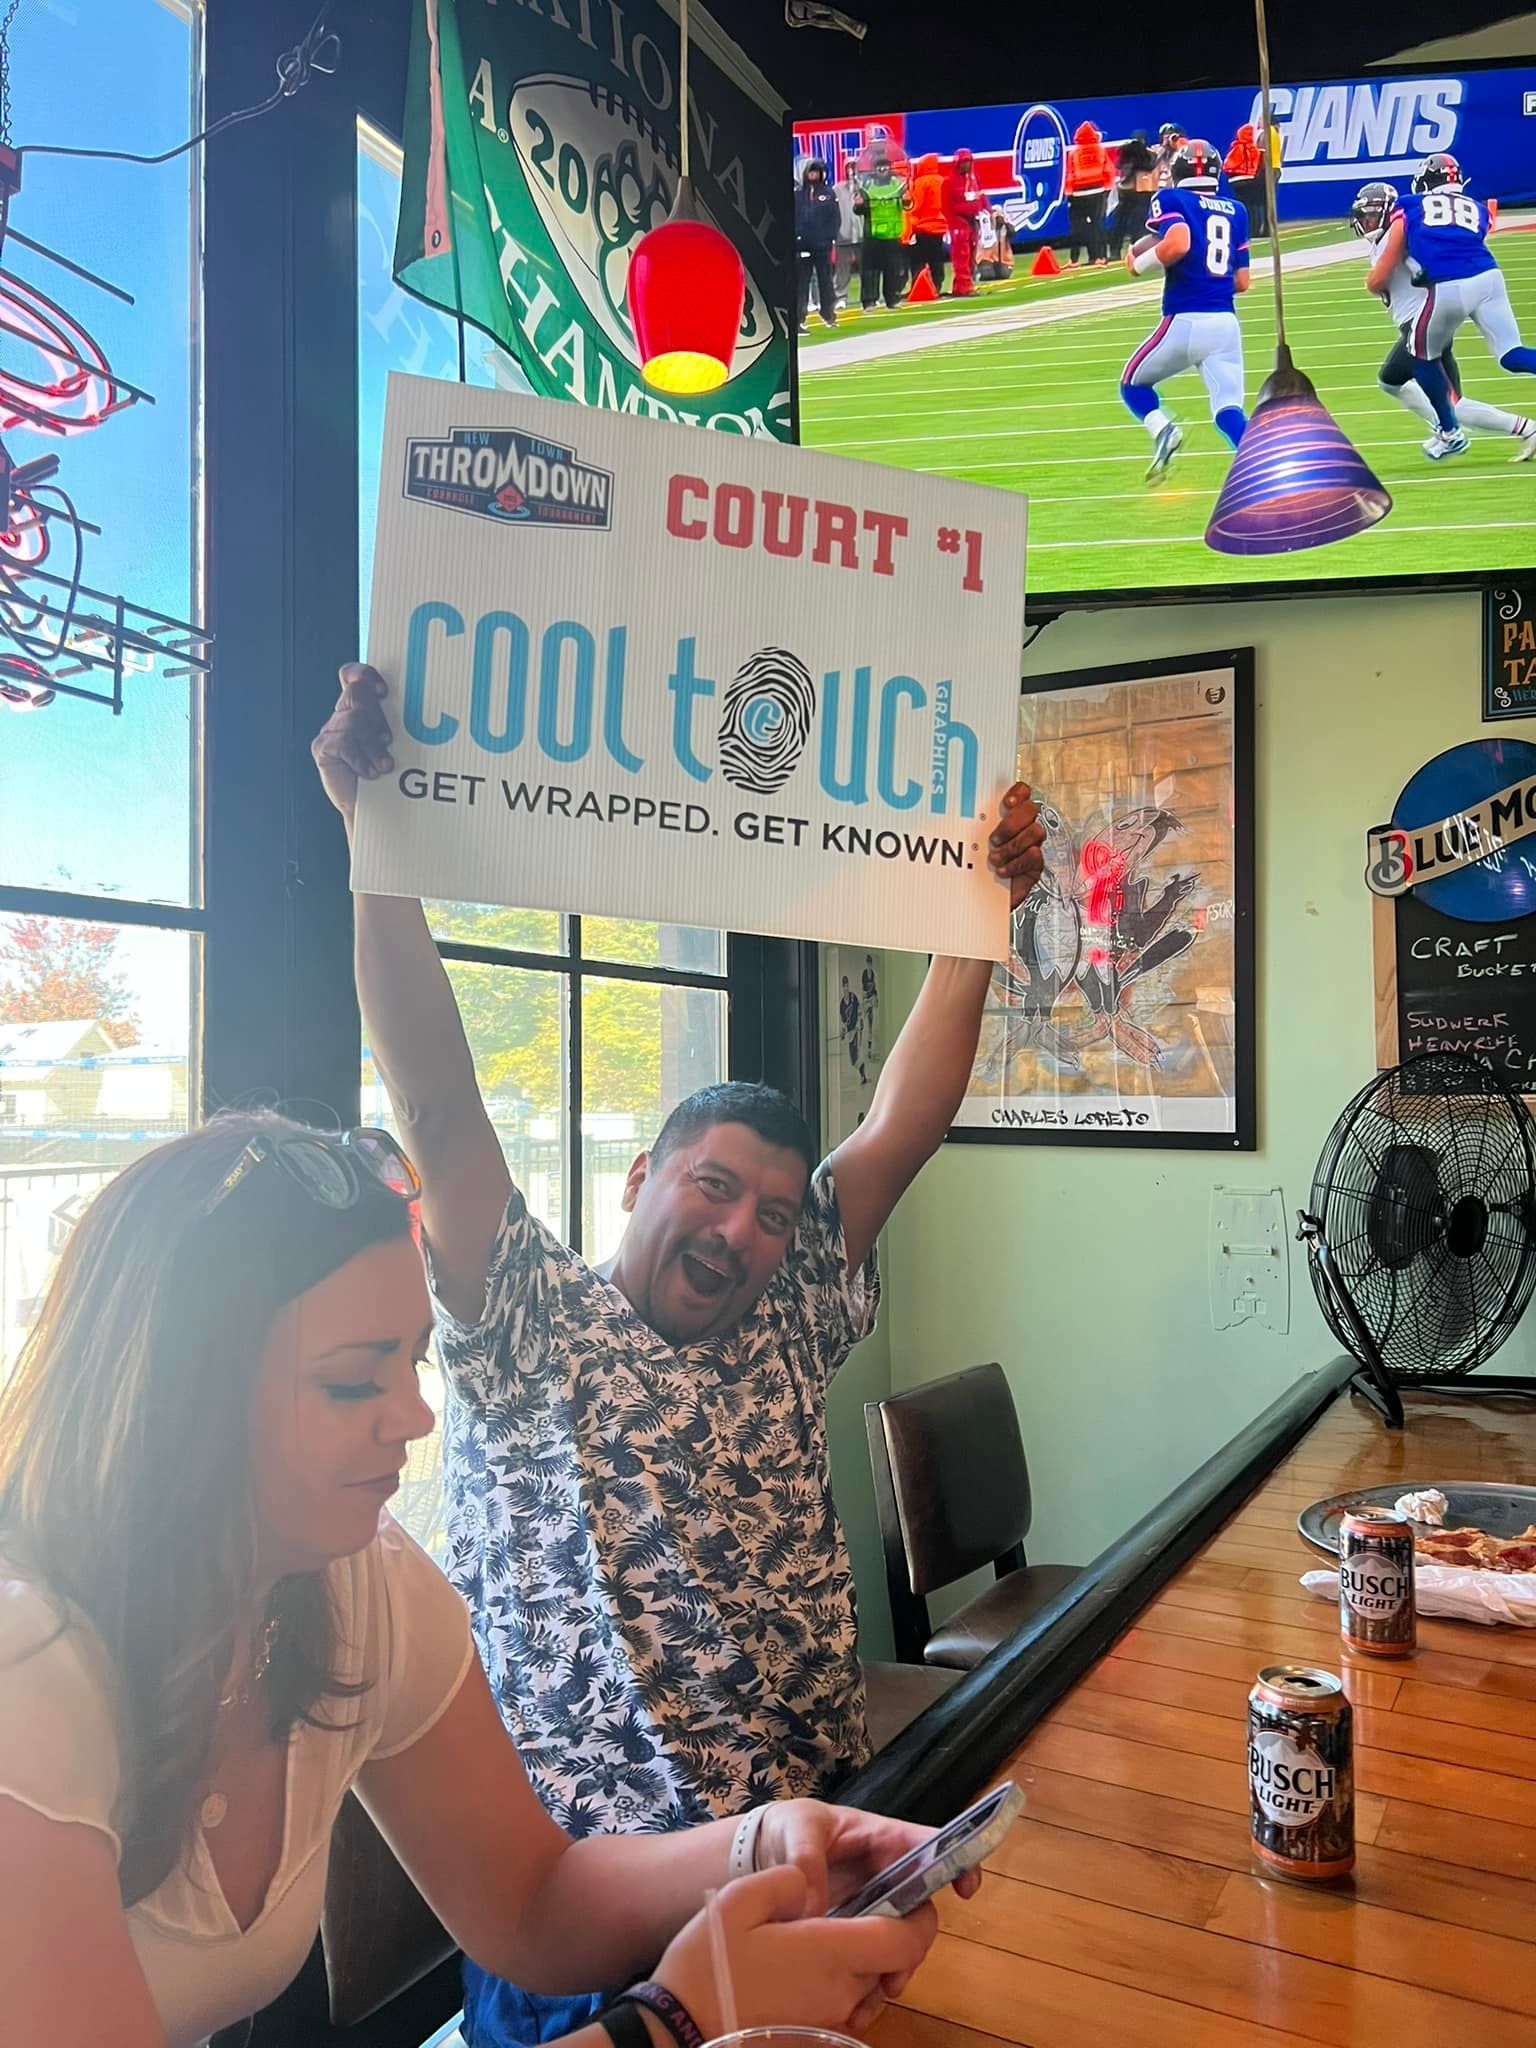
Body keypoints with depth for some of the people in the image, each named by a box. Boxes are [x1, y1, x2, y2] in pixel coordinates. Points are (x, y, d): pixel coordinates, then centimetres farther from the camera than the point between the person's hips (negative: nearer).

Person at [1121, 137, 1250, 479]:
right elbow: (1242, 281, 17)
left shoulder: (1171, 199, 3)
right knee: (1228, 409, 1)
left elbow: (1177, 245, -18)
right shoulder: (1236, 210, 19)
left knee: (1133, 383, 18)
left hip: (1185, 320, -4)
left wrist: (1139, 264, -1)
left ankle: (1162, 430, -11)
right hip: (1226, 322, 4)